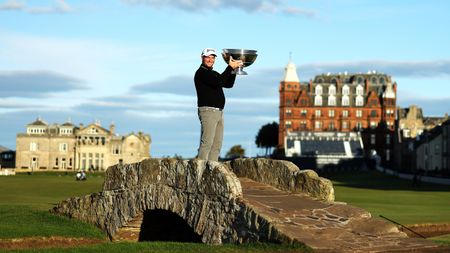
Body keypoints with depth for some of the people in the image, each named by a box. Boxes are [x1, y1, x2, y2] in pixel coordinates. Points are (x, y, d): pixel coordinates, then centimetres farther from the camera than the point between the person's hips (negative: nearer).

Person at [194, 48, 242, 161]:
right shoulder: (201, 73, -7)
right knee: (207, 143, -15)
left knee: (217, 145, 6)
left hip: (219, 112, 10)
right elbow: (218, 82, -21)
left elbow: (228, 84, 18)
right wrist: (230, 67, -18)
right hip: (208, 111, -10)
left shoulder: (214, 74, 23)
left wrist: (234, 69, 7)